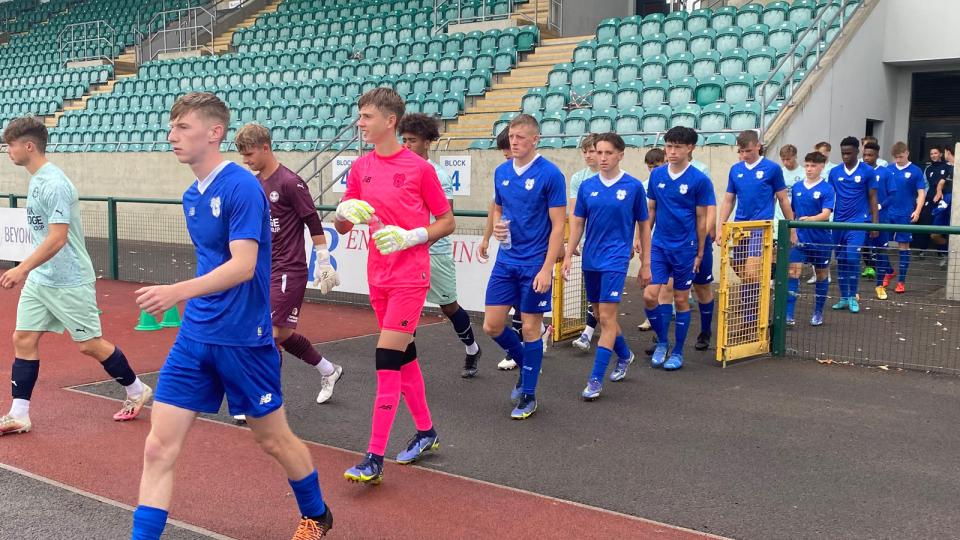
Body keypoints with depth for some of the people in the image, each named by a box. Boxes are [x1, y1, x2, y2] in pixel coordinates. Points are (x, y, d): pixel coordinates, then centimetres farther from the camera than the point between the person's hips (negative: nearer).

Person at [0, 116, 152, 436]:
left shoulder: (54, 184, -20)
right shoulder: (36, 180, 9)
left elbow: (57, 238, -26)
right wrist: (28, 271, 22)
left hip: (69, 281, -9)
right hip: (39, 279, 9)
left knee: (88, 344, 1)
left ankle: (136, 390, 19)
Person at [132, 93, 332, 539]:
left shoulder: (242, 187, -16)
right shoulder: (191, 196, 9)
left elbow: (243, 265, -25)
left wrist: (178, 292, -36)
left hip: (242, 339, -6)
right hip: (195, 336, 7)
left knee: (273, 440, 12)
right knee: (159, 448, -2)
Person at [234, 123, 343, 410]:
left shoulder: (290, 182, -14)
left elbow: (313, 222, -11)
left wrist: (323, 262, -9)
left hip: (288, 270, -8)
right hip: (266, 269, 8)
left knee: (271, 332, -9)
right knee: (282, 334, 12)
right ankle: (329, 371, 32)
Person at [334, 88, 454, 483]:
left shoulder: (419, 168, -8)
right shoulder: (360, 168, 7)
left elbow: (447, 221, -2)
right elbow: (342, 226, 13)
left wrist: (411, 236, -16)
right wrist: (344, 212, -10)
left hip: (410, 276, -6)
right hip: (378, 276, 6)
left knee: (387, 361, -11)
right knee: (404, 355, 16)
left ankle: (374, 458, -7)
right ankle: (425, 431, 32)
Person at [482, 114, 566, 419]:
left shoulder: (550, 174, -10)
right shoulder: (501, 172, 7)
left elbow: (558, 225, -12)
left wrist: (546, 269, -18)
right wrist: (497, 225, -3)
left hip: (535, 265, -5)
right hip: (505, 262, 6)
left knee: (531, 328, 2)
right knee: (492, 326, 4)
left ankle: (528, 396, 17)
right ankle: (525, 365, 32)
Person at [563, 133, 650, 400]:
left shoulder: (633, 186, -4)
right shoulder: (587, 186, 4)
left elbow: (644, 226, 3)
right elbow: (577, 223, 10)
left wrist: (645, 264, 3)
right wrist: (568, 256, 3)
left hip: (615, 259, -4)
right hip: (590, 260, 4)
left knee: (607, 318, -10)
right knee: (602, 316, 15)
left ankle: (596, 380, -6)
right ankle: (624, 355, 40)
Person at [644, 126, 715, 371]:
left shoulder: (699, 180, -8)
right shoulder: (656, 175, 3)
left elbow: (702, 219, -3)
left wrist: (699, 253, -1)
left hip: (685, 249, -3)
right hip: (658, 246, 3)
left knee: (681, 300, 6)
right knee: (649, 296, -6)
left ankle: (677, 352, 20)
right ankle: (662, 342, 17)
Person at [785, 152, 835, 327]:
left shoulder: (827, 189, -8)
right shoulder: (796, 188, 5)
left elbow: (826, 214, -20)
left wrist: (809, 219, -37)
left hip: (820, 240, -2)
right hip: (800, 238, 2)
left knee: (821, 275, 11)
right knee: (793, 273, -9)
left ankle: (818, 313, 26)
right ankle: (788, 315, -11)